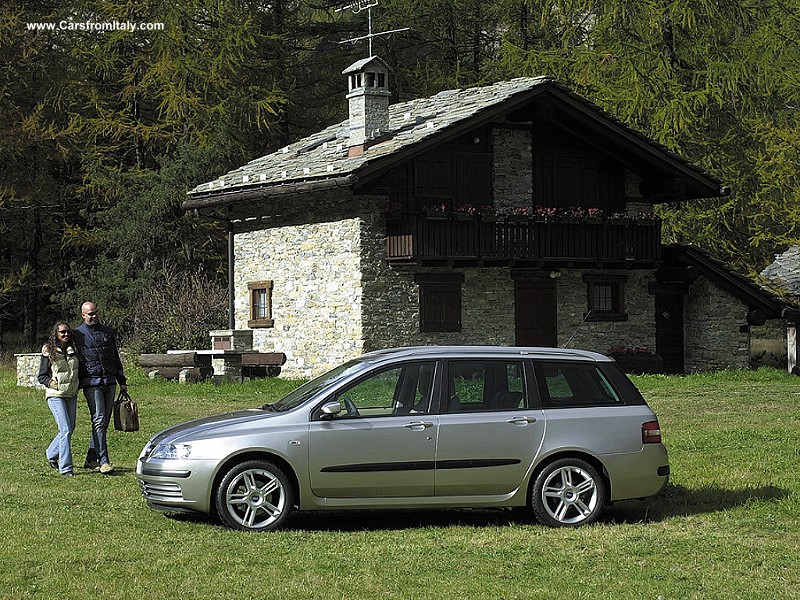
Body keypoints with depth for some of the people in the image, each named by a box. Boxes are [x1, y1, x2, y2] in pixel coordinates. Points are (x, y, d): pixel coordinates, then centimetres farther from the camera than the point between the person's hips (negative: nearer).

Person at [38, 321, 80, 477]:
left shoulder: (74, 350, 6)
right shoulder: (49, 352, -7)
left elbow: (79, 369, 22)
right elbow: (41, 376, -3)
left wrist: (77, 383, 8)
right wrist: (51, 383, -17)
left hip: (71, 395, 6)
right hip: (55, 395, -6)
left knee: (70, 428, 12)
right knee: (65, 430, -14)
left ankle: (51, 453, 37)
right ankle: (65, 467, -10)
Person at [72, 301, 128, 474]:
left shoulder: (108, 332, 15)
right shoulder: (77, 334, 3)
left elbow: (116, 358, 21)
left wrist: (122, 381, 19)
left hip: (110, 382, 5)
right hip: (91, 383, -5)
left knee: (104, 422, 5)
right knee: (99, 419, -14)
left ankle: (91, 459, 13)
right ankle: (103, 461, -16)